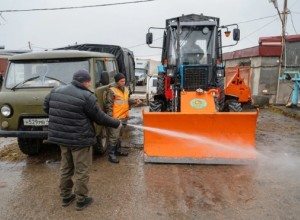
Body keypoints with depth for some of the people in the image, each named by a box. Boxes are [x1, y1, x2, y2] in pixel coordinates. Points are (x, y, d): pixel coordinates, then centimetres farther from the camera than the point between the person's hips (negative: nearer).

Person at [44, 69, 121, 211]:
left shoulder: (56, 91, 4)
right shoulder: (87, 96, -17)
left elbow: (46, 107, 15)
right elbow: (100, 118, -12)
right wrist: (117, 124, 3)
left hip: (61, 136, 7)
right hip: (80, 139, -7)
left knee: (66, 168, 22)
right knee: (81, 171, 8)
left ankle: (65, 196, 35)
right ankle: (81, 200, 20)